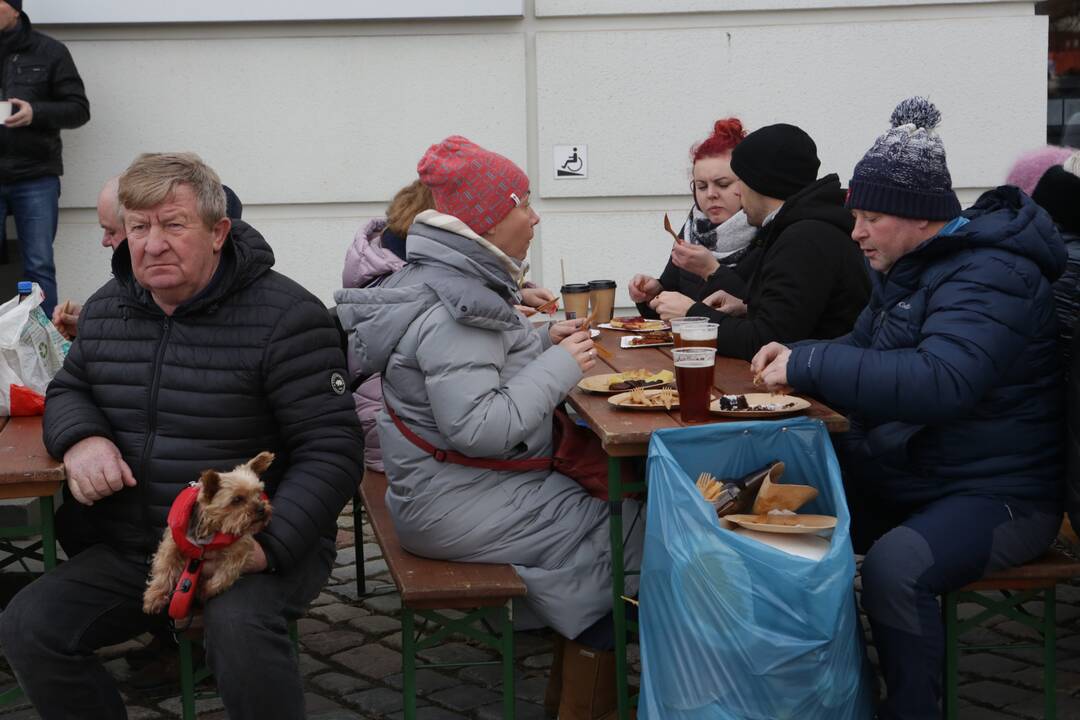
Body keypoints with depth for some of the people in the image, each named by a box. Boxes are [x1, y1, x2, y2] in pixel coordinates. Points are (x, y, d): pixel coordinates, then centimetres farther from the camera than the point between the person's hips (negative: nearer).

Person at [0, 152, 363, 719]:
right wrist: (80, 439, -4)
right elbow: (67, 390, 22)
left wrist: (269, 544, -29)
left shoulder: (284, 316, -13)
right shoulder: (105, 309, 7)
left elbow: (331, 450, -15)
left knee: (241, 628, -36)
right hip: (132, 552, 6)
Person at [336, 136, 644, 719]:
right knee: (629, 535, -5)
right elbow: (477, 427, -29)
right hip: (459, 506, -10)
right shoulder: (451, 310, -24)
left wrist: (541, 343, 6)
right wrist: (557, 366, -21)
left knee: (603, 501, 12)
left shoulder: (454, 283, 8)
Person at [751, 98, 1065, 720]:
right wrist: (795, 356, -1)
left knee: (894, 568, -34)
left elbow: (937, 383, -36)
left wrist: (810, 364, -30)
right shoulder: (909, 267, 11)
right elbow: (865, 347, 22)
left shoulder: (988, 277, -20)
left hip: (997, 495, -9)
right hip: (899, 475, 9)